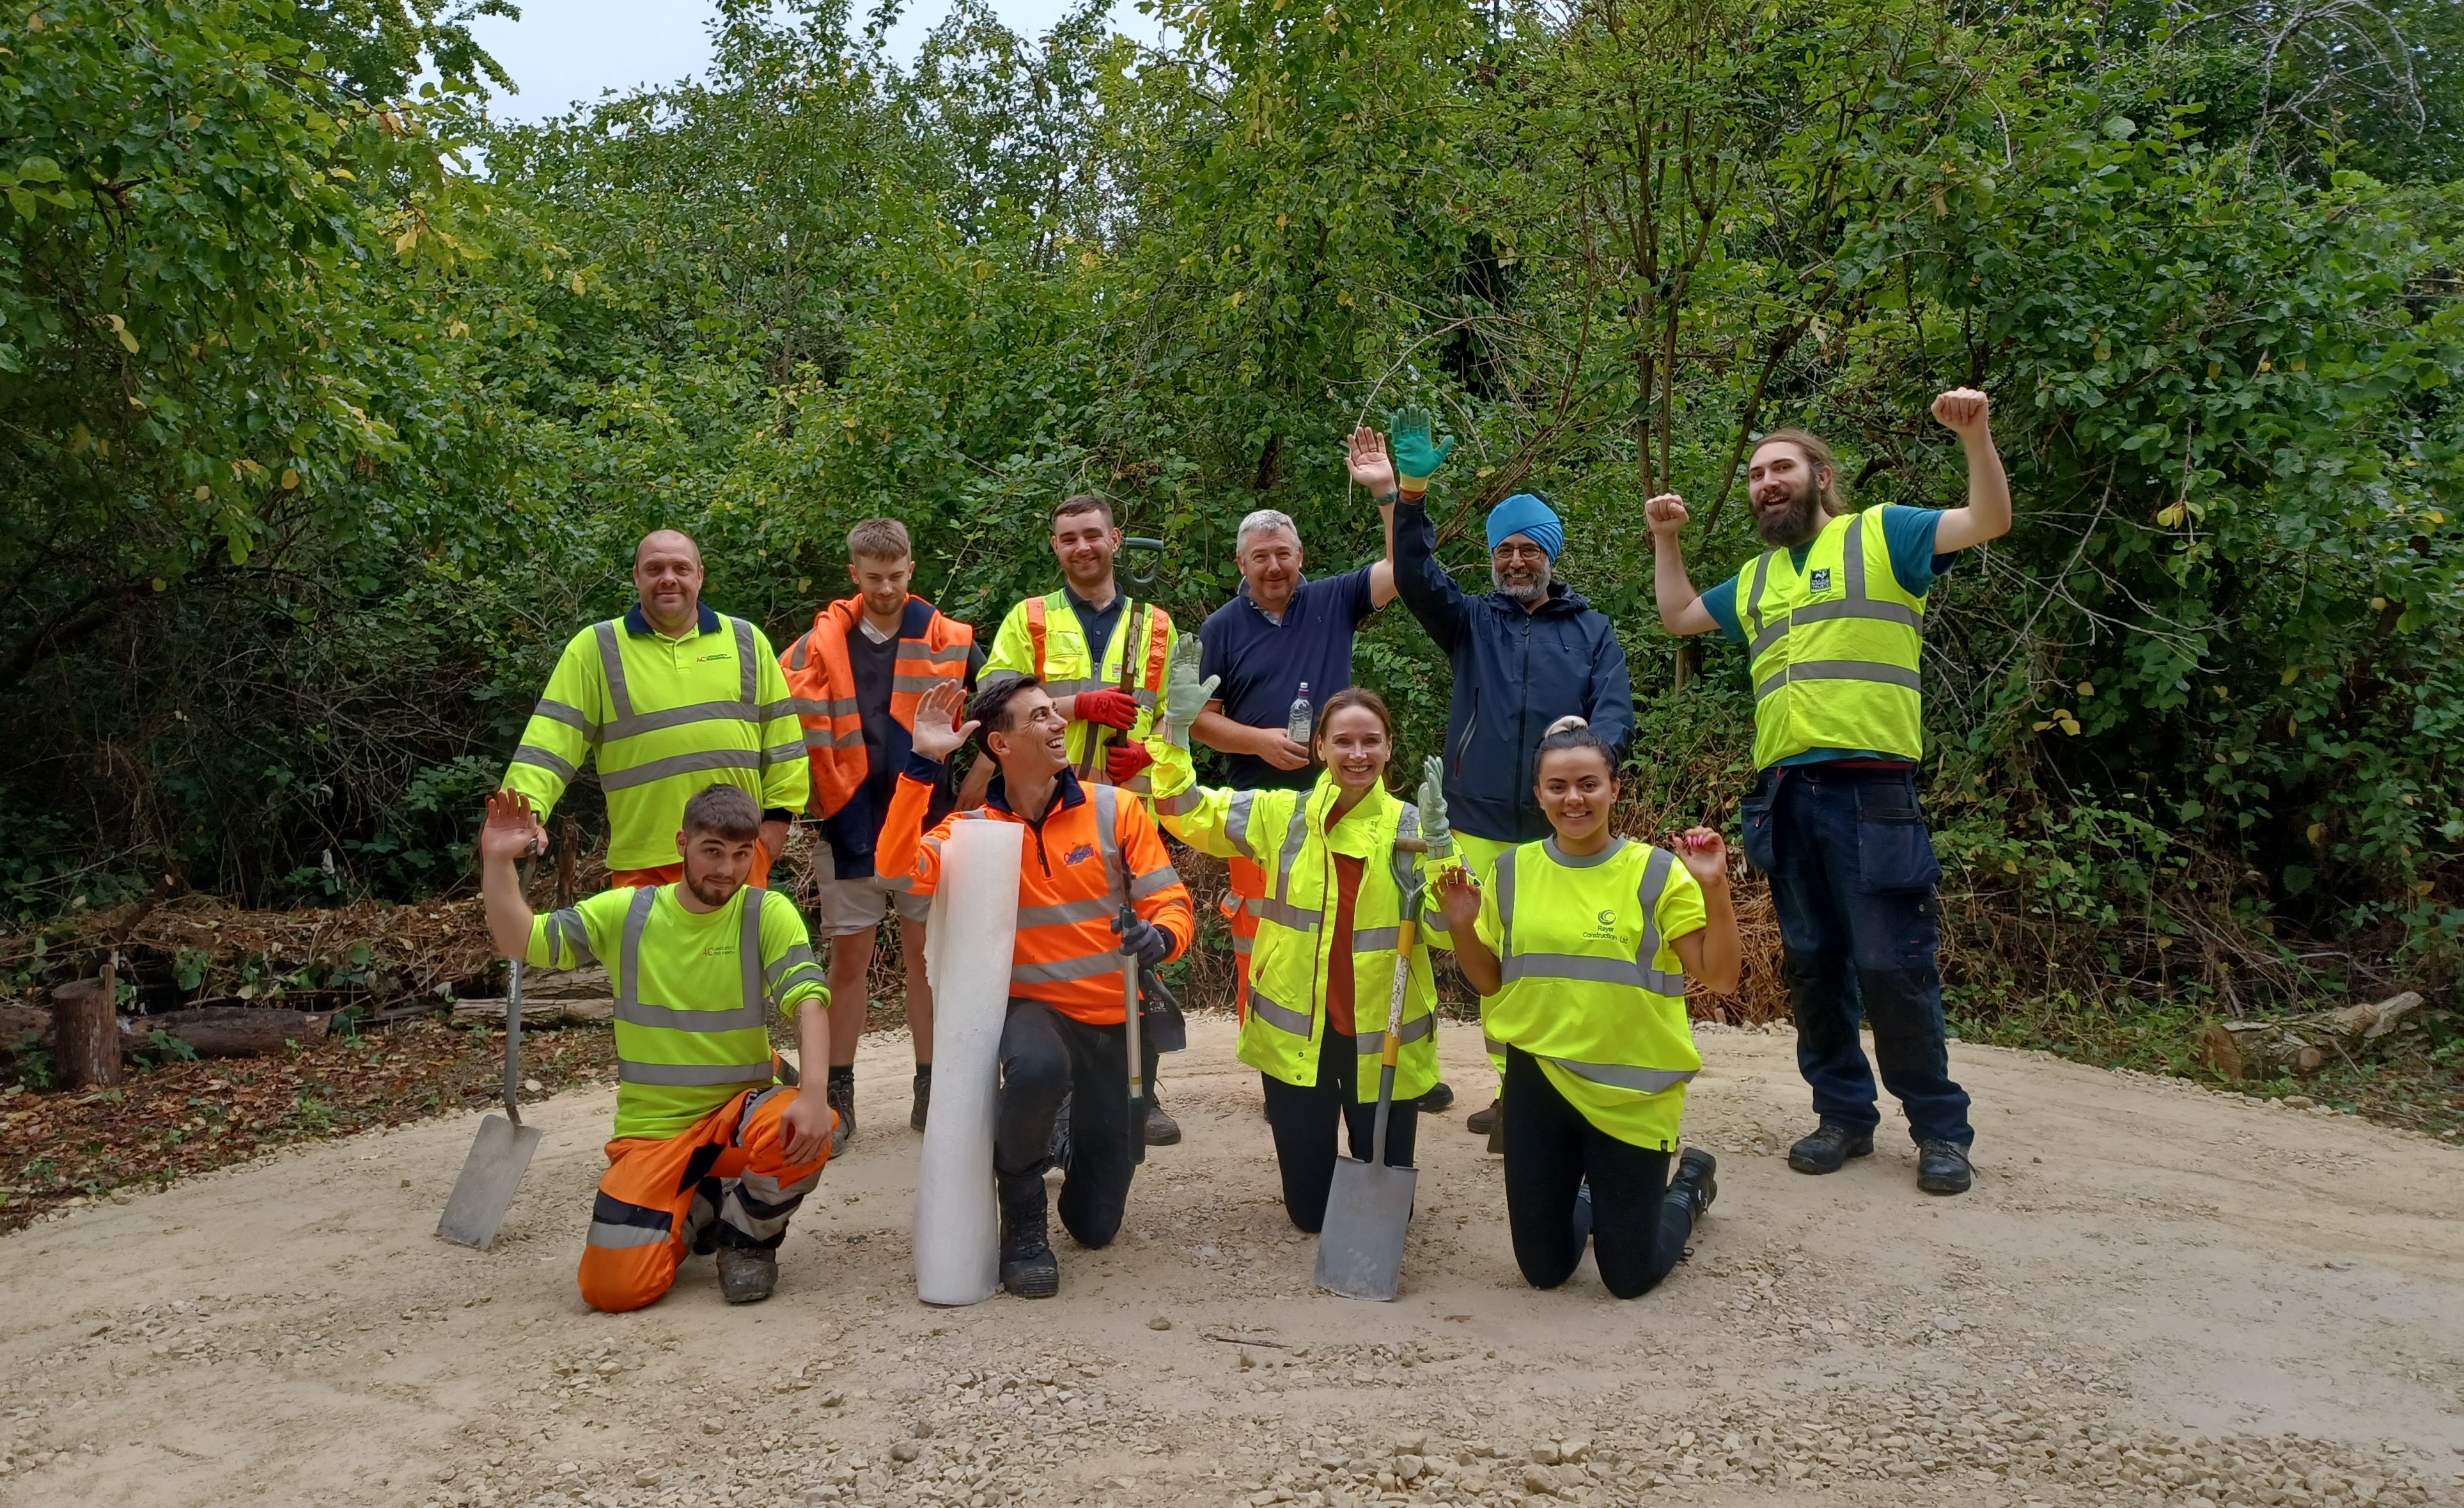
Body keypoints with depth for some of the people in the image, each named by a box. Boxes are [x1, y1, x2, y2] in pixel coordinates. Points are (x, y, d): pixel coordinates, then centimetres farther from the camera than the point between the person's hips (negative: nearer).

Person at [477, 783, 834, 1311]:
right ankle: (696, 1211, 19)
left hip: (739, 1110, -1)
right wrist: (497, 860, -17)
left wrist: (814, 1097, -34)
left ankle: (748, 1236, 0)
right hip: (653, 1128, 1)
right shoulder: (625, 913, -1)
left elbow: (810, 1003, -18)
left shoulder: (767, 914, -7)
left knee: (805, 1135, -36)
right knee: (613, 1288, -17)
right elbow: (521, 942, -2)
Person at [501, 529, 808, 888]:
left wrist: (778, 813, 5)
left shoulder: (747, 641, 9)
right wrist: (527, 810, -18)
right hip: (643, 861, -1)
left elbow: (781, 732, 11)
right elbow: (553, 737, -4)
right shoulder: (597, 647, 3)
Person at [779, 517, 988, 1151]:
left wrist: (976, 784, -4)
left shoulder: (948, 641, -2)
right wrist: (811, 789, -4)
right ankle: (838, 1096, 15)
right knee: (848, 959, 6)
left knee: (927, 955, 8)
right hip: (849, 826, 0)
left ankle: (932, 1087, 19)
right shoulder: (821, 643, -1)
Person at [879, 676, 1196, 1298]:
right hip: (1035, 1008, -1)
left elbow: (1170, 903, -7)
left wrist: (1159, 937, -30)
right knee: (1038, 1068, -41)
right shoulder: (972, 829, -6)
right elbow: (898, 868, -24)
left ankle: (1087, 1128, 42)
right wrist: (922, 763, -29)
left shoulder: (1115, 809, -5)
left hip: (1120, 1018, 1)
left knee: (1096, 1225, 5)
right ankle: (1022, 1220, -10)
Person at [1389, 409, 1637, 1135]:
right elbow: (1413, 575, -5)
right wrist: (1412, 490, -18)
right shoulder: (1471, 621, 11)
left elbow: (1615, 714, -1)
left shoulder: (1592, 631, 10)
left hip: (1562, 829, -1)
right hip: (1480, 823, 1)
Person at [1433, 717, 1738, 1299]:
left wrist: (1714, 888, -24)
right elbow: (1490, 981, 9)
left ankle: (1689, 1186, 37)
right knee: (1543, 1269, 12)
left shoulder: (1657, 873, -10)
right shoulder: (1512, 871, 0)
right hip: (1538, 1081, 3)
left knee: (1629, 1276, 8)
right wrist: (1463, 926, -9)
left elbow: (1721, 978, -13)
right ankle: (1591, 1202, 43)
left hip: (1633, 1091, -3)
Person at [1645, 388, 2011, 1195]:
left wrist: (1976, 437, -17)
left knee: (1892, 964, -5)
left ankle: (1941, 1128, 9)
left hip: (1871, 788, -6)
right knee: (1812, 962, 9)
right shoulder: (1756, 578, 23)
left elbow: (1991, 521, -4)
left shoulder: (1880, 533, 6)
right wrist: (1666, 540, 27)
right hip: (1784, 793, 6)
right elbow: (1678, 616, 36)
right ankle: (1844, 1113, 21)